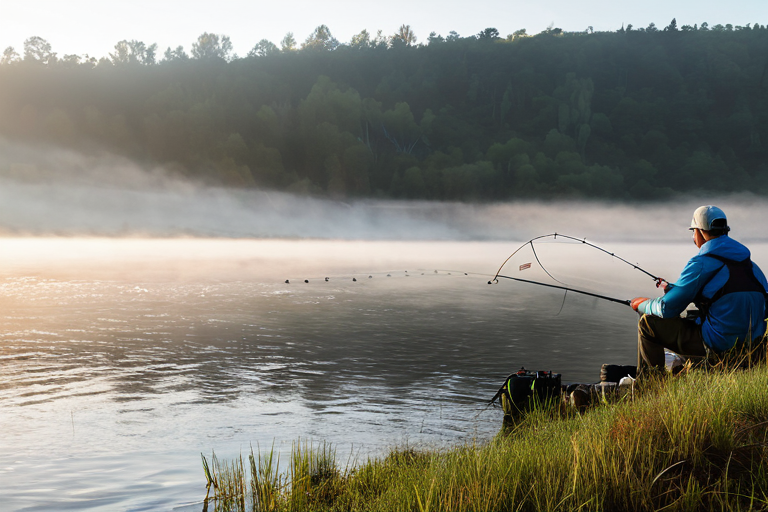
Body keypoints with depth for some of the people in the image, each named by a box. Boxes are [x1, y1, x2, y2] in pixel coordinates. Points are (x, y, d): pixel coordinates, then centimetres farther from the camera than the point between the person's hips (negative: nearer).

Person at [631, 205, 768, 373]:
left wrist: (641, 304, 10)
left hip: (719, 345, -9)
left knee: (648, 323, 2)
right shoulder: (748, 263, 10)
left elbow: (667, 308, -12)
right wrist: (673, 288, 32)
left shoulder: (702, 263, -14)